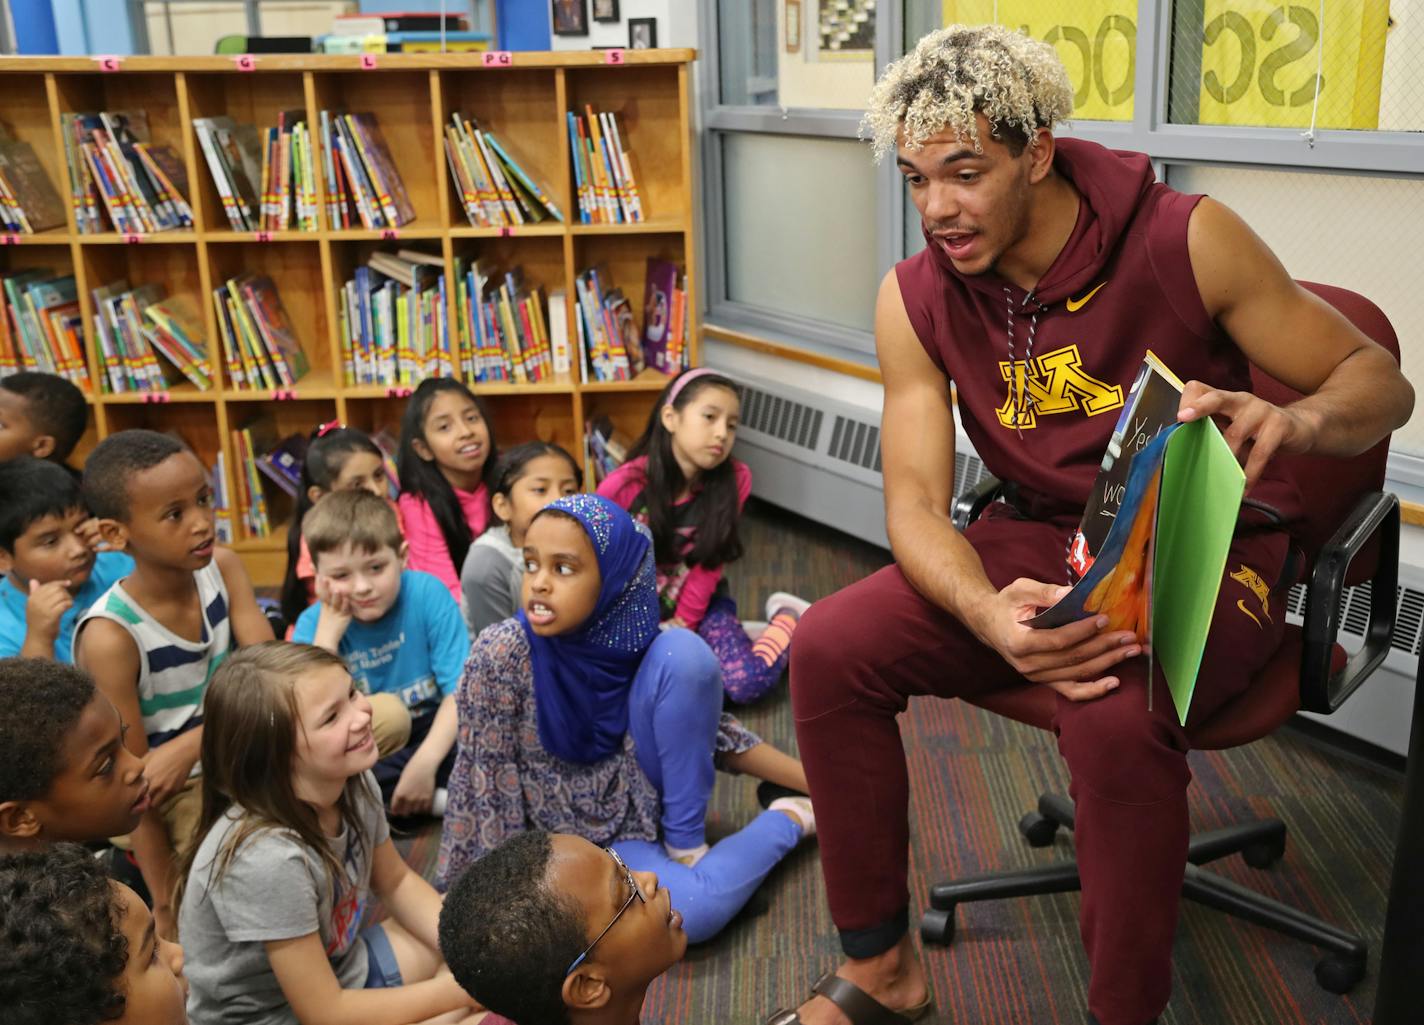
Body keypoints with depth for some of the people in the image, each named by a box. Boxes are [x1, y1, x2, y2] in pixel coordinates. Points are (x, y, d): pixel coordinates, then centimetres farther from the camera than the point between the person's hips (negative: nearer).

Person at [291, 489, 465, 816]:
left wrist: (425, 763, -28)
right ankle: (440, 798, -20)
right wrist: (329, 632, -23)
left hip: (434, 733, -2)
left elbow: (460, 690, -16)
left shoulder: (427, 594, -14)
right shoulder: (313, 624, -8)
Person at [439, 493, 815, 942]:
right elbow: (488, 783, -13)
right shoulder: (500, 656, -22)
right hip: (575, 832, -2)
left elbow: (710, 724, 2)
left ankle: (685, 842, -9)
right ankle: (786, 823, -2)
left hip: (649, 796, 2)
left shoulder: (644, 644, -14)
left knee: (684, 653, -23)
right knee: (691, 910, -31)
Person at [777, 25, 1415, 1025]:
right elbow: (915, 500, -10)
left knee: (1116, 715, -36)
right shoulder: (916, 298, -5)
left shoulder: (1186, 240, -15)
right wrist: (990, 616, -32)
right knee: (830, 647, -16)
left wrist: (1295, 422, -35)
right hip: (1041, 543, 4)